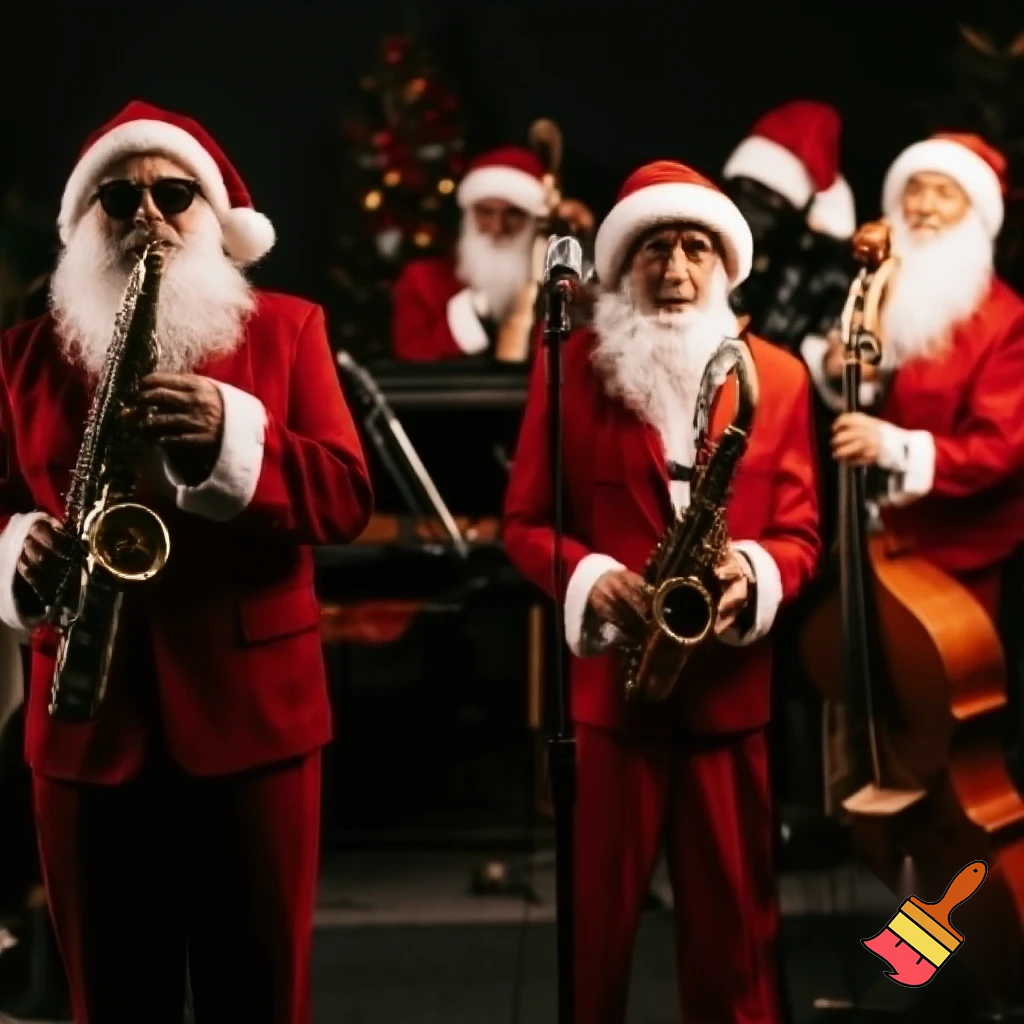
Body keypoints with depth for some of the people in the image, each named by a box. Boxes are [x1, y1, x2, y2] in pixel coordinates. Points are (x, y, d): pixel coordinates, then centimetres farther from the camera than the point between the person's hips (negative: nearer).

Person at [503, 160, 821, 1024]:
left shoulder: (779, 376, 7)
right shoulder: (572, 368, 3)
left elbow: (800, 533, 5)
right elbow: (526, 522, 3)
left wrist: (752, 574, -17)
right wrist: (590, 579, -17)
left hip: (733, 689, 1)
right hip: (605, 683, -1)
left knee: (735, 930, 7)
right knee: (593, 927, 5)